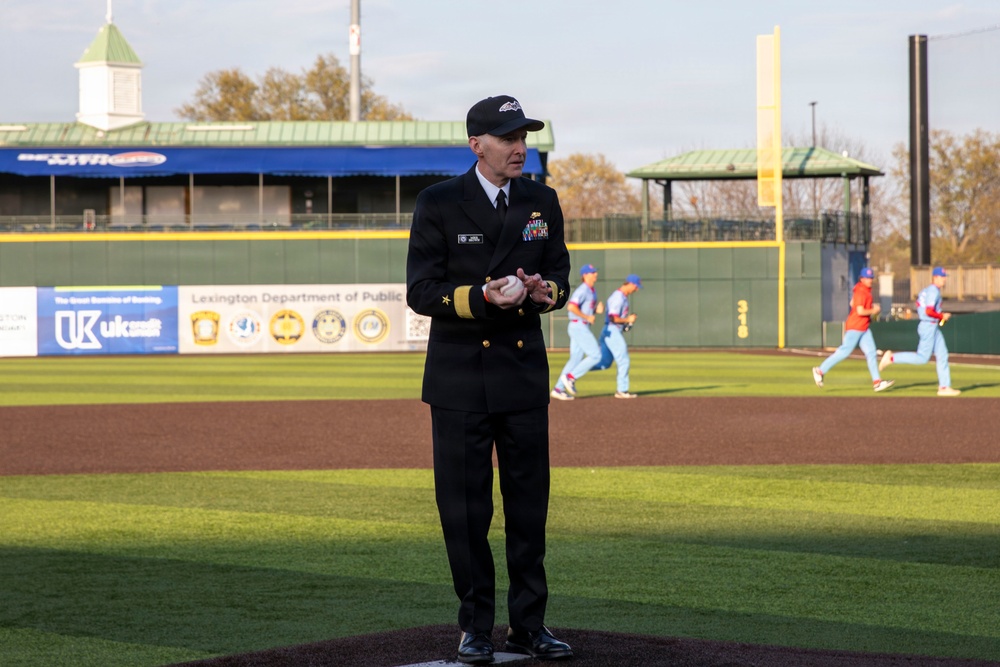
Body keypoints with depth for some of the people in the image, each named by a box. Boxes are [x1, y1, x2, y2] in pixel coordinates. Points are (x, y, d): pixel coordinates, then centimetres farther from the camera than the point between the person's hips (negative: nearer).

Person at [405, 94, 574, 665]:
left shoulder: (542, 201, 7)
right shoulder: (439, 204, -5)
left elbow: (560, 278, 12)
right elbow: (421, 291, -8)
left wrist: (544, 291, -12)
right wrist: (482, 297, -23)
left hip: (524, 371, 3)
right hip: (460, 376, -3)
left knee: (529, 503, 5)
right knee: (464, 507, 0)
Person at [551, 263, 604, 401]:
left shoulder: (592, 291, 16)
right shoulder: (582, 290, -14)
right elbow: (571, 307, -26)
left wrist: (598, 311, 2)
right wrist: (587, 317, -20)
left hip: (582, 328, 10)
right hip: (578, 327, -10)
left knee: (576, 360, 9)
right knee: (595, 356, -10)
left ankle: (558, 389, 9)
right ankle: (570, 377, -5)